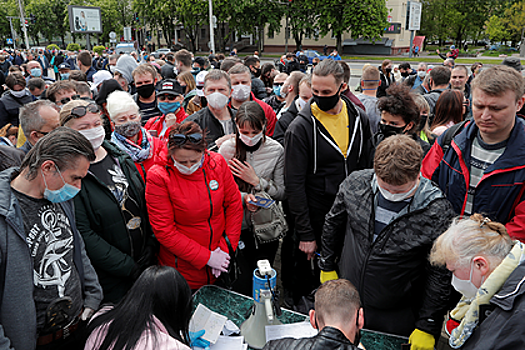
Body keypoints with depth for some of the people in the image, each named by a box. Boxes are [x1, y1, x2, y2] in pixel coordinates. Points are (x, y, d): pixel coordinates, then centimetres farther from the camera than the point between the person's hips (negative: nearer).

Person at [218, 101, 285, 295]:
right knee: (242, 285, 2)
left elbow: (282, 193, -2)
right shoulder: (227, 148, -6)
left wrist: (256, 181, -14)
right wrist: (243, 197, -18)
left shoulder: (276, 150, -5)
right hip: (236, 226, -1)